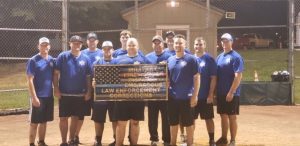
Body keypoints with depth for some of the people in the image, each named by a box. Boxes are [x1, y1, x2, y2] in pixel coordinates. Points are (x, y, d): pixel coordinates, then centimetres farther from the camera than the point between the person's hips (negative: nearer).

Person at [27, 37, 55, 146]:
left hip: (49, 96, 5)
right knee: (34, 122, 0)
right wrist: (34, 97, -18)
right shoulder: (33, 61, -9)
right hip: (38, 96, -5)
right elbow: (30, 80, -12)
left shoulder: (52, 60, 8)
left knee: (44, 121, 14)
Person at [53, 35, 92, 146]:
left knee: (75, 118, 11)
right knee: (63, 118, 2)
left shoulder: (85, 58, 4)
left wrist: (88, 91, 1)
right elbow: (56, 74, -2)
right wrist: (56, 89, -9)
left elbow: (88, 77, 7)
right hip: (64, 94, -2)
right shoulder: (62, 56, -2)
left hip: (80, 94, 2)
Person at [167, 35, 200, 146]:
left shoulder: (191, 59, -5)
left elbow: (197, 78, -7)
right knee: (173, 123, 13)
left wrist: (195, 95, -12)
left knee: (188, 123, 5)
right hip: (172, 97, 4)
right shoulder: (170, 60, 9)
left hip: (187, 97, -4)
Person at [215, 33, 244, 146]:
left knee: (232, 117, 1)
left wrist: (231, 92, -21)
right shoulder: (219, 57, 11)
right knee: (223, 116, 14)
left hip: (231, 93, -7)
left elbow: (238, 76, -17)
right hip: (220, 93, 7)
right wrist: (215, 90, 10)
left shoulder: (236, 57, -11)